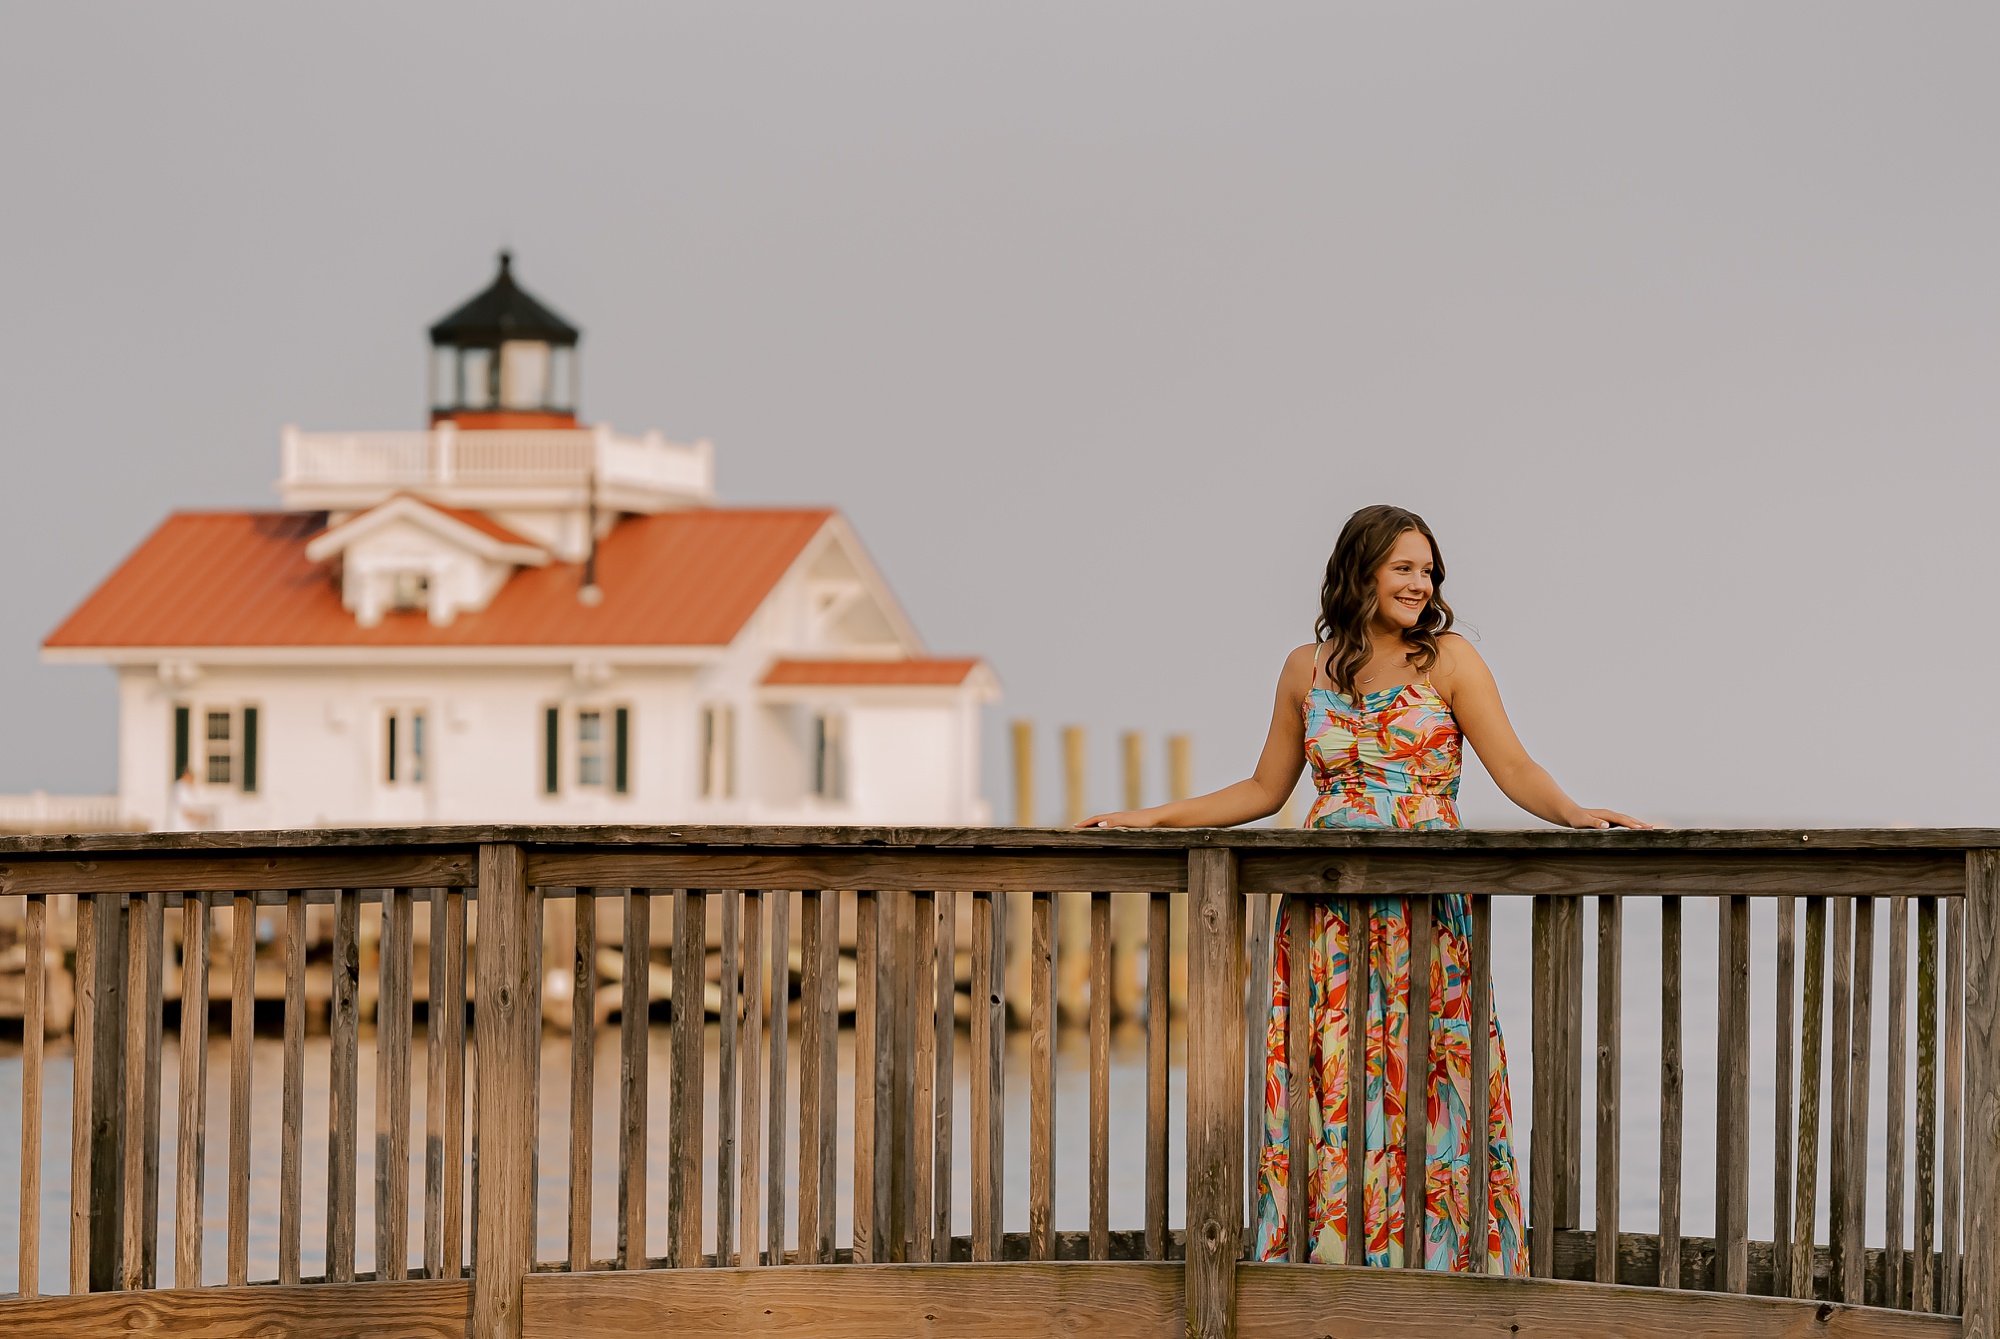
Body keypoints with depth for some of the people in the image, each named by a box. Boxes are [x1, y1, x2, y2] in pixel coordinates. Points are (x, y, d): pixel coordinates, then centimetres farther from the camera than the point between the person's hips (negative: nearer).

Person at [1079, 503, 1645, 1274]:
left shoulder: (1448, 661, 1)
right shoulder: (1307, 670, 9)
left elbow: (1513, 768, -7)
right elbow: (1265, 789, 18)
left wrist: (1575, 814, -26)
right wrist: (1153, 818, 13)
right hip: (1329, 916, 3)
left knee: (1425, 1092, -4)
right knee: (1330, 1090, 1)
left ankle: (1433, 1257, 3)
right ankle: (1331, 1260, 6)